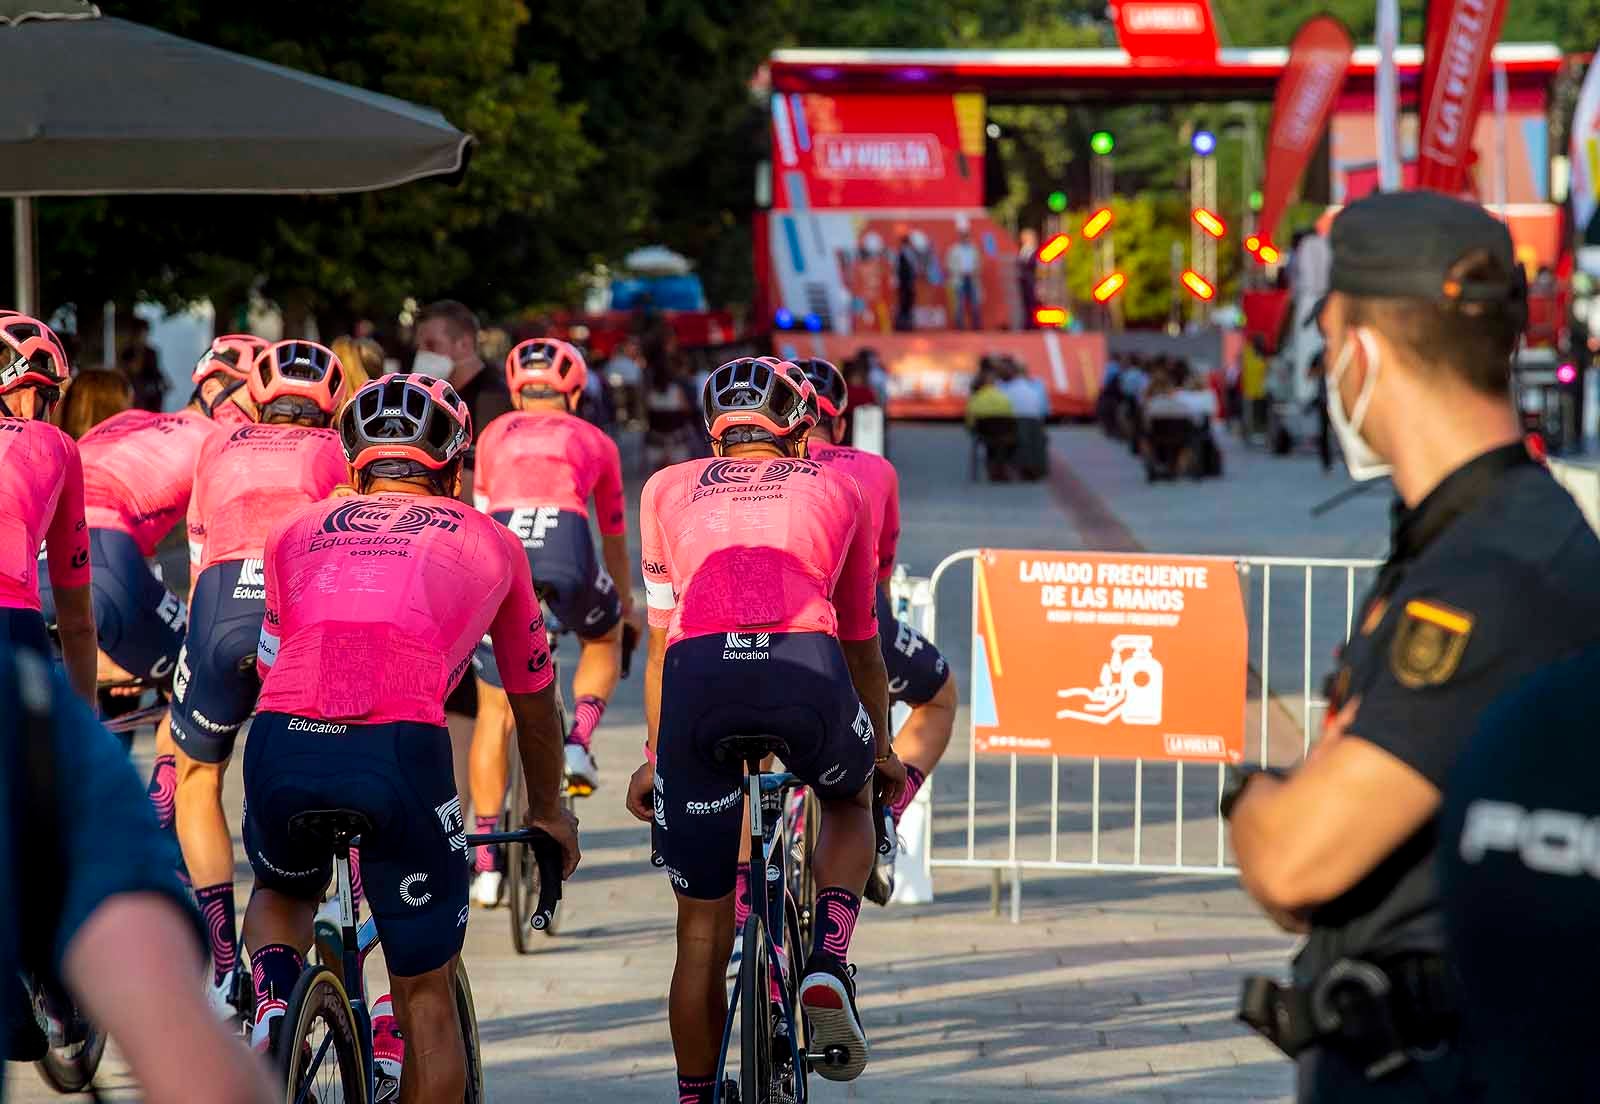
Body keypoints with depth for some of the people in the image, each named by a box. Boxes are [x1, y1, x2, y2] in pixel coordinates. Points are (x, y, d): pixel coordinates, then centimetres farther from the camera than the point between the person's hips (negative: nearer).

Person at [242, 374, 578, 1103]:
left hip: (283, 742, 2)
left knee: (282, 890, 34)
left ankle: (271, 1003, 8)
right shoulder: (488, 542, 26)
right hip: (400, 747, -2)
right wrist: (548, 810, 55)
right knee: (427, 989, 14)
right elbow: (532, 695, 39)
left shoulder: (298, 531, 28)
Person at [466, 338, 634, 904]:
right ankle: (579, 742, 11)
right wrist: (626, 605, 59)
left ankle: (486, 862, 9)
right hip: (565, 546, -1)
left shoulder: (494, 436, 32)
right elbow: (614, 536, 43)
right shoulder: (594, 441, 31)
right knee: (602, 638, 35)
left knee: (494, 713, 14)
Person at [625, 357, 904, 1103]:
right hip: (807, 671, 0)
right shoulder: (837, 488, 29)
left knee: (702, 930, 14)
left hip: (699, 675, 0)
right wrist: (882, 753, 51)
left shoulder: (668, 490, 29)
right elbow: (861, 643, 38)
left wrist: (653, 754, 39)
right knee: (849, 798, 34)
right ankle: (828, 969, 11)